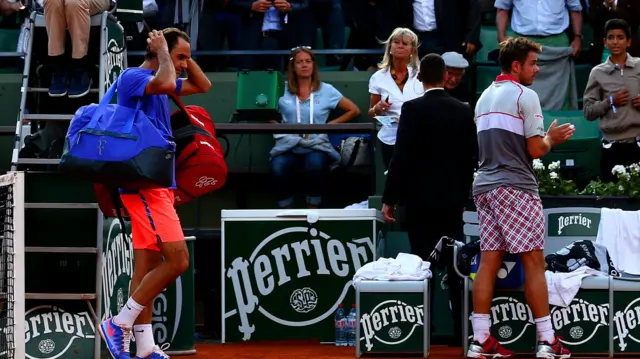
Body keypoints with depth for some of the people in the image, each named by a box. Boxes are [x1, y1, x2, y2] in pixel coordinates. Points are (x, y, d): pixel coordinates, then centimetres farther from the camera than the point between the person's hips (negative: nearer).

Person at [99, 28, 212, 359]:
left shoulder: (156, 83, 17)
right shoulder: (133, 76, -10)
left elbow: (202, 85, 30)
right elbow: (166, 83, -32)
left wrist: (184, 55, 15)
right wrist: (163, 52, -14)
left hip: (156, 186, 10)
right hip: (145, 184, -10)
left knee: (148, 266, 8)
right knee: (178, 260, -14)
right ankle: (119, 324, -9)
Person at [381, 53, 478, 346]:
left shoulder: (413, 109, -10)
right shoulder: (464, 111, 4)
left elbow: (402, 156, -12)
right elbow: (472, 157, 7)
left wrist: (389, 198, -5)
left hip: (420, 200, -4)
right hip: (453, 200, 4)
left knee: (423, 264, -1)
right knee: (455, 264, 9)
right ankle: (461, 329, 10)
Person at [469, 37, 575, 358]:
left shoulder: (485, 97, 16)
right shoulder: (525, 95, -8)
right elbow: (536, 150, -11)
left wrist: (544, 137, 23)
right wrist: (552, 138, 9)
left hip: (485, 185, 7)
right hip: (515, 187, -7)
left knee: (489, 263, 5)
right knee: (534, 262, -3)